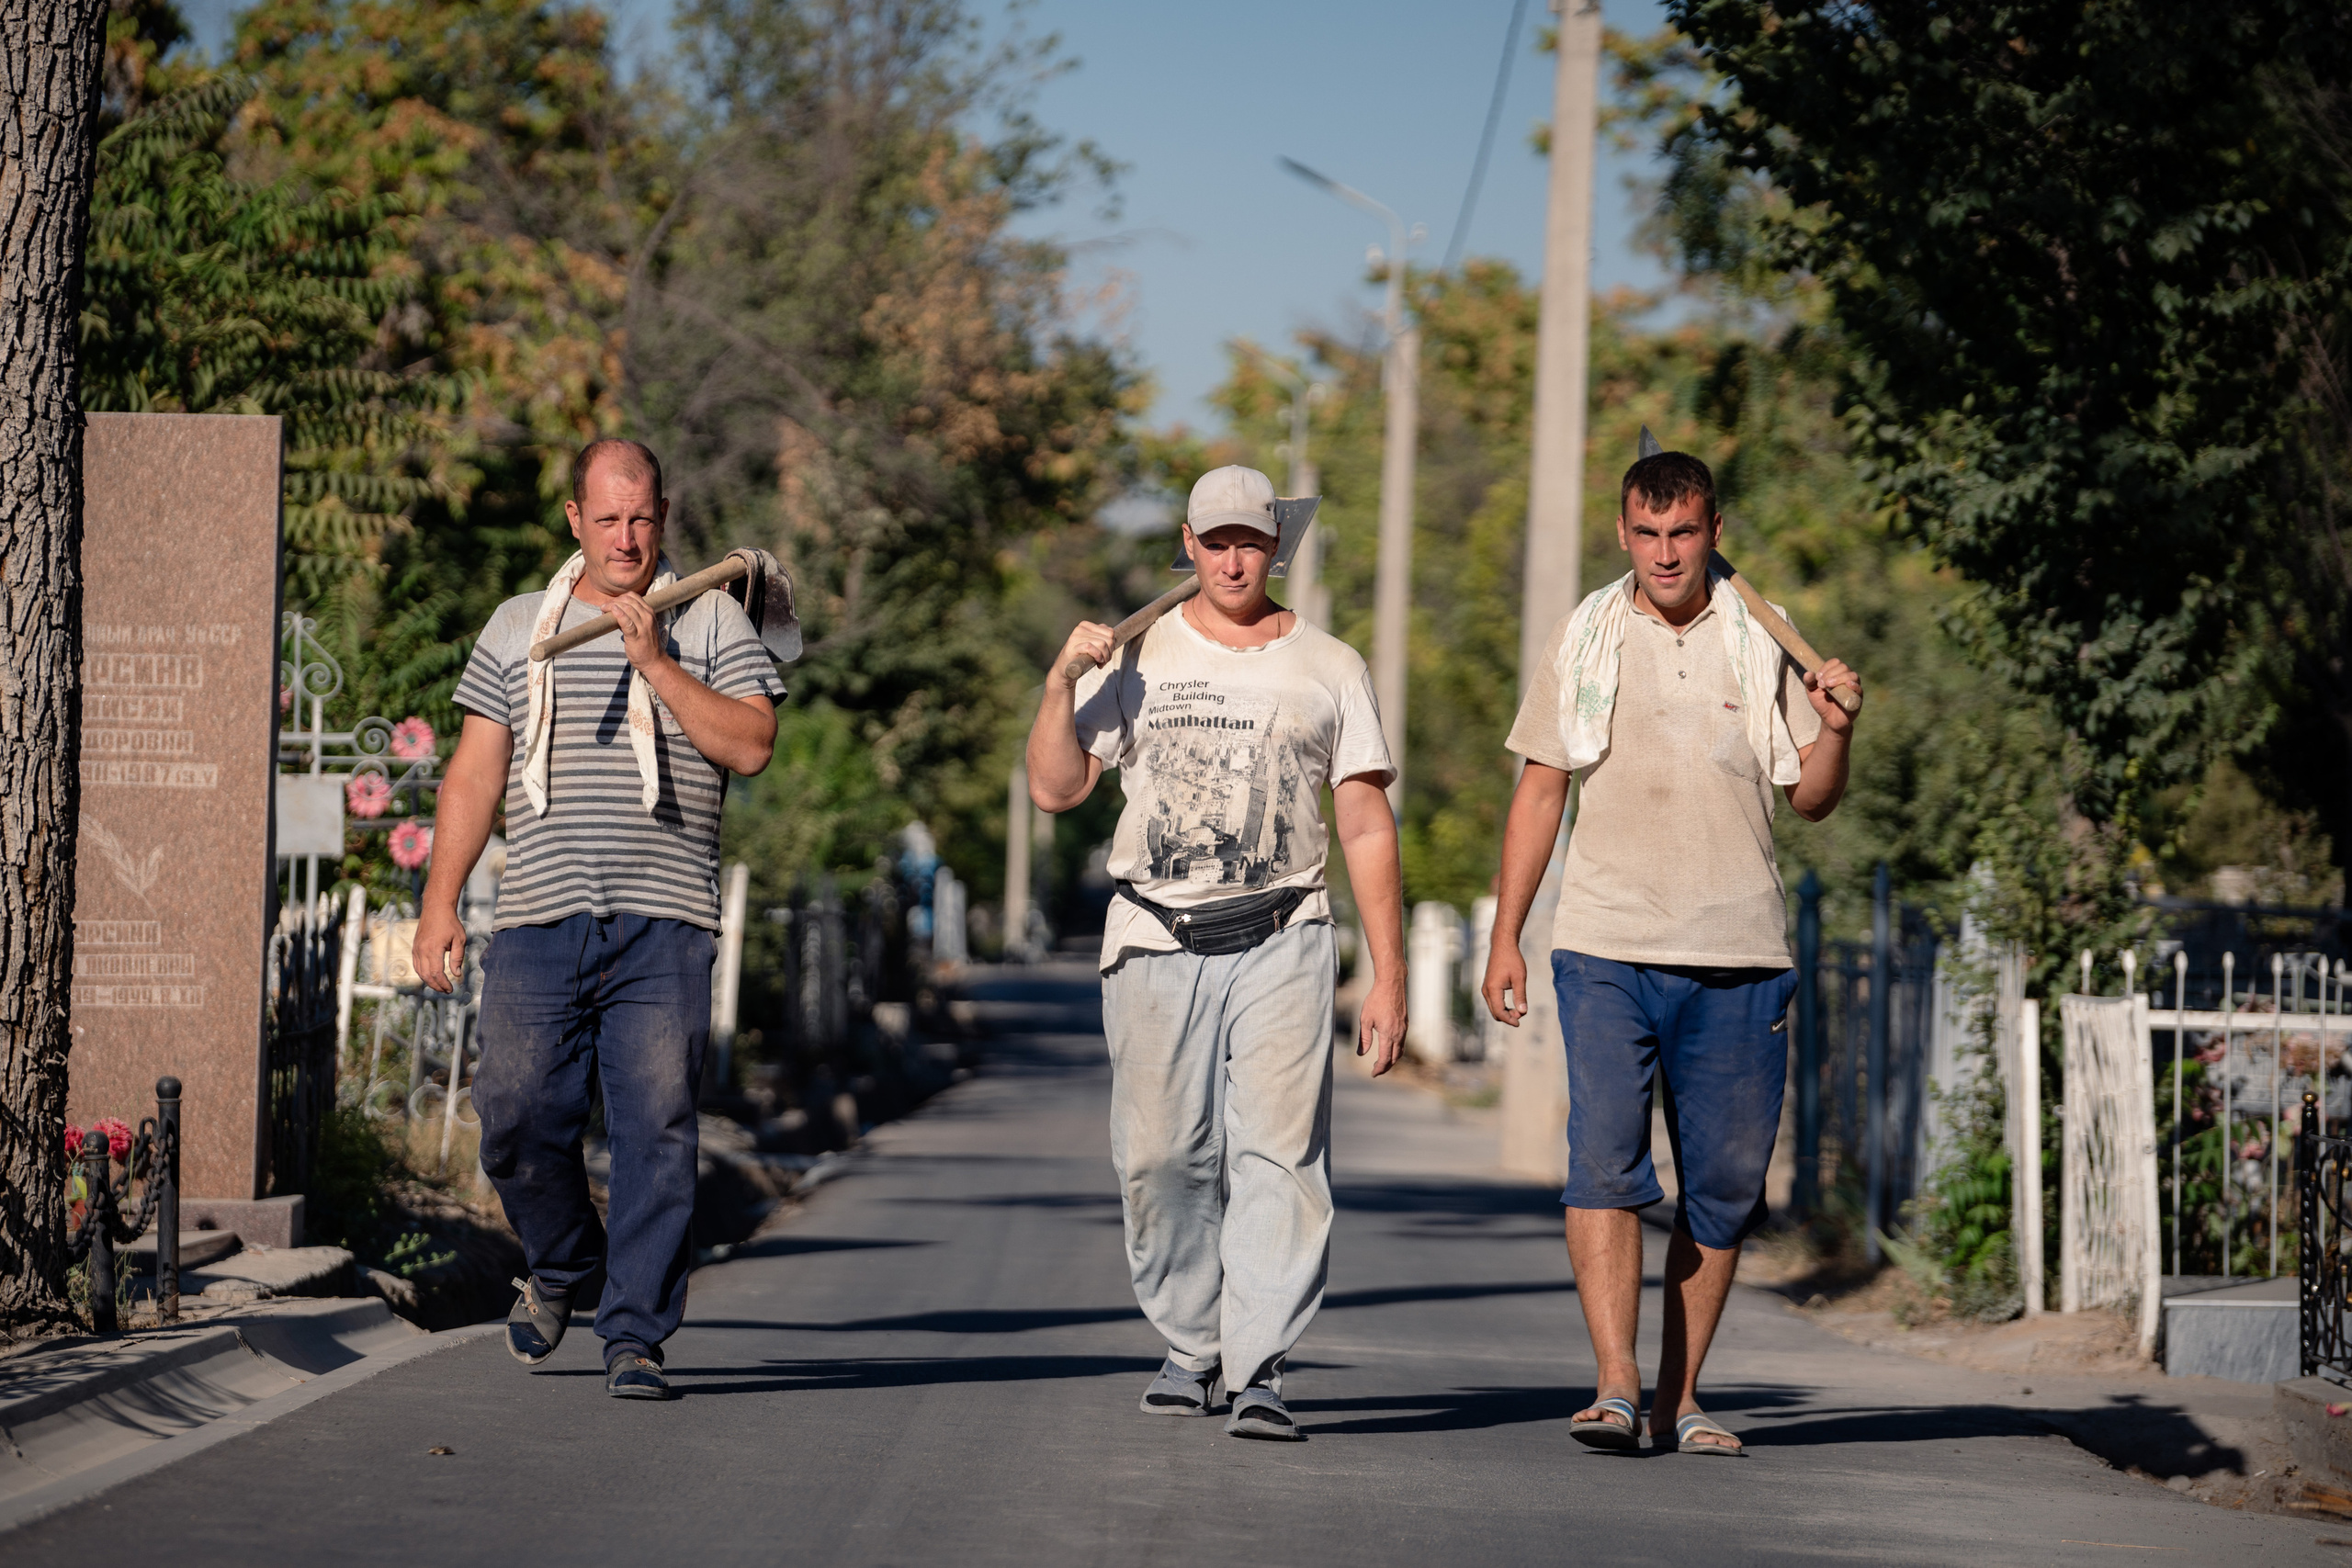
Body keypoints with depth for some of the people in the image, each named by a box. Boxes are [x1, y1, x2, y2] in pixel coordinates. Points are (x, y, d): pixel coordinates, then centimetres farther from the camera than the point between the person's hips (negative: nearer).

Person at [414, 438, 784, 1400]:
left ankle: (636, 1333, -2)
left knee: (656, 1130, -7)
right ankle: (561, 1266, 26)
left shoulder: (711, 622, 9)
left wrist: (656, 664, -11)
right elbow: (474, 775, 14)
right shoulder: (517, 629, 15)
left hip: (664, 926, -2)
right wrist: (440, 902, 7)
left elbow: (751, 746, -3)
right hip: (539, 922, 2)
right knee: (517, 1118, -1)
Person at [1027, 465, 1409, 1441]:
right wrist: (1062, 681, -8)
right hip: (1156, 941, 1)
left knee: (1278, 1150, -12)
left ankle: (1259, 1369, -14)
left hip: (1280, 940, -1)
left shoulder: (1328, 668, 11)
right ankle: (1191, 1346, 15)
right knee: (1160, 1159, 0)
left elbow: (1366, 828, 9)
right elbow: (1055, 789, 7)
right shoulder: (1134, 656, 12)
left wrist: (1388, 976, 3)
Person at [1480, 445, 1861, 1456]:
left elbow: (1810, 801, 10)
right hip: (1607, 952, -1)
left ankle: (1678, 1398, 12)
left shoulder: (1762, 644, 7)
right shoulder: (1584, 641, 8)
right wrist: (1506, 936, 7)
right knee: (1605, 1163, -15)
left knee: (1723, 1187, 3)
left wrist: (1835, 731, -11)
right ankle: (1614, 1385, -19)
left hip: (1737, 956, 1)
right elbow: (1539, 791, 12)